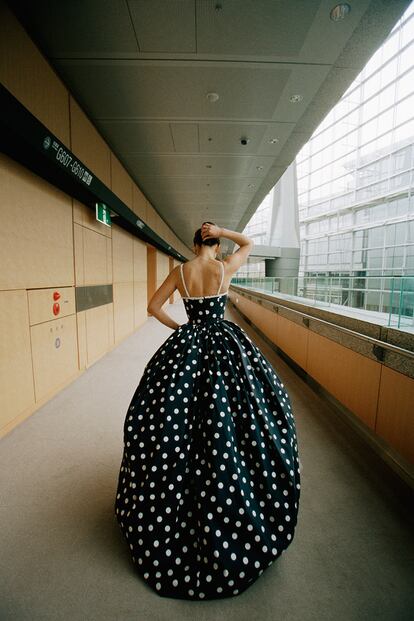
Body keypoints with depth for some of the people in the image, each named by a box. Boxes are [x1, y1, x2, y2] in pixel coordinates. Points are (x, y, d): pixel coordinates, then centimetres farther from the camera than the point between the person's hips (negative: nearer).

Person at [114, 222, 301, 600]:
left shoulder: (180, 271, 0)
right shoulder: (226, 268, -4)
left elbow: (153, 307, 5)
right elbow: (249, 243, 16)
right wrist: (221, 230, 9)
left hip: (186, 344, 1)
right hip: (223, 345, -1)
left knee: (172, 415, 14)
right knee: (228, 417, 12)